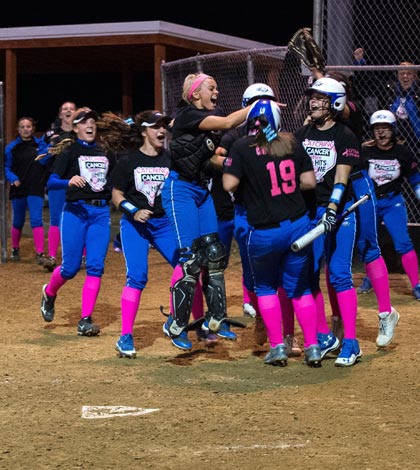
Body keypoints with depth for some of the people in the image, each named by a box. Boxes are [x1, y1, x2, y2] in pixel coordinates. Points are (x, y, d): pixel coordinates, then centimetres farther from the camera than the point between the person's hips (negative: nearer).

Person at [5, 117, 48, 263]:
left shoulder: (41, 145, 4)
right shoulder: (11, 147, 1)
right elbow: (6, 167, 1)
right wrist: (13, 179, -14)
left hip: (36, 190, -1)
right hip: (18, 190, 1)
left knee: (36, 220, -12)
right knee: (18, 222, 12)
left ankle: (40, 253, -14)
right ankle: (15, 250, 32)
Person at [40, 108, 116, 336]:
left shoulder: (105, 153, 13)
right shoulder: (69, 152, -1)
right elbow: (51, 182, -12)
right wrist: (69, 181, -31)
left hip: (101, 212, 4)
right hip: (75, 211, -4)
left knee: (96, 266, -7)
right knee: (71, 267, -3)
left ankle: (85, 320, -4)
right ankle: (49, 293, 30)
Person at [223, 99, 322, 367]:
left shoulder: (243, 147, -9)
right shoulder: (292, 143, 1)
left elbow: (229, 185, -13)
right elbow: (309, 181, 1)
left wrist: (229, 166, 7)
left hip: (266, 231, -3)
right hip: (299, 225, 3)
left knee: (265, 287, 17)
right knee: (300, 288, 16)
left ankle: (277, 347, 11)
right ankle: (313, 347, 11)